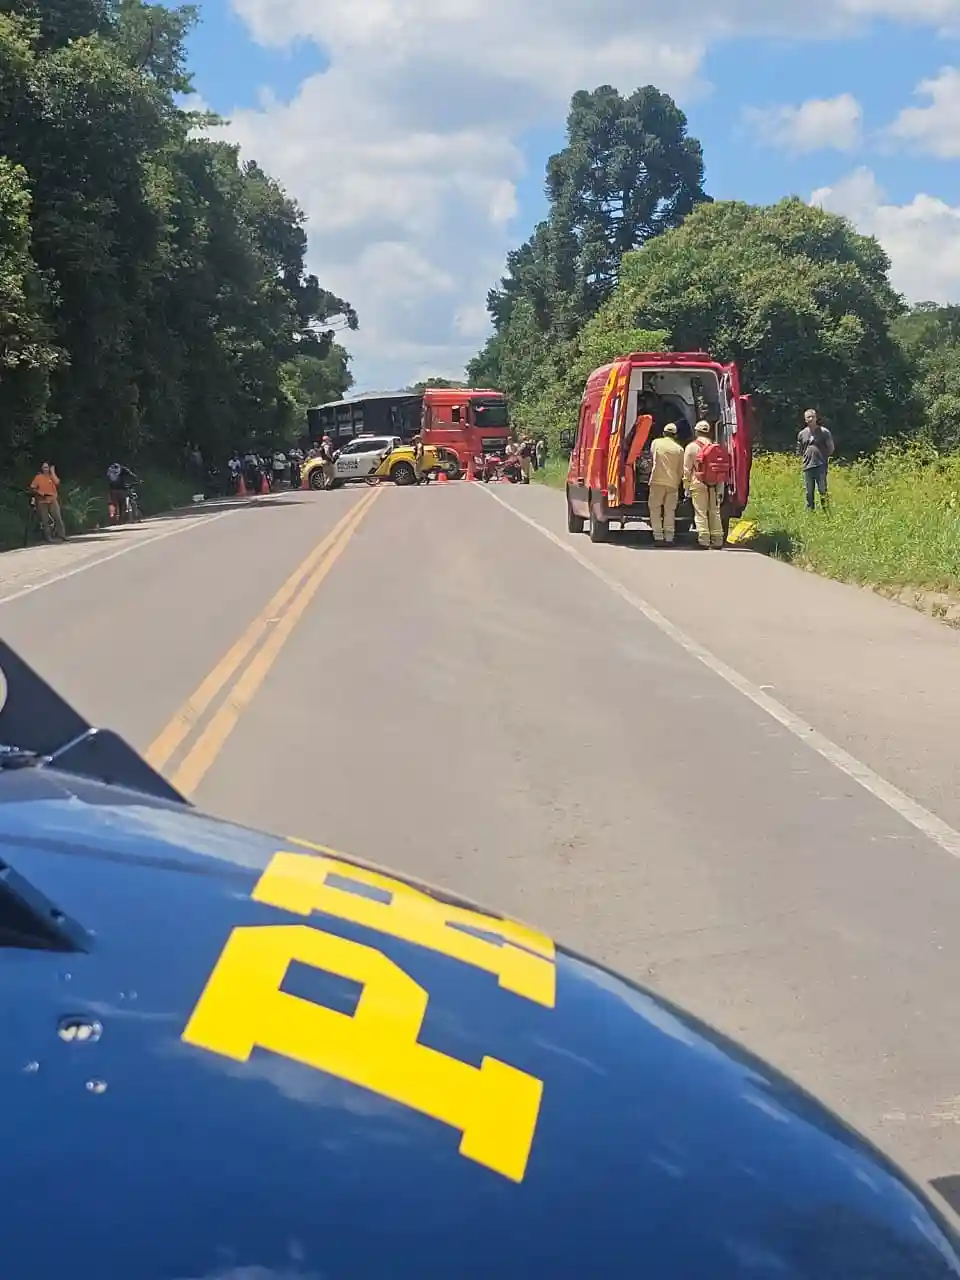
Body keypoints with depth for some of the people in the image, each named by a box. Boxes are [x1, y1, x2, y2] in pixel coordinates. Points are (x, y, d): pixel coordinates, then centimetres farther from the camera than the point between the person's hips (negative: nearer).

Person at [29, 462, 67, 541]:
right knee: (45, 520, -2)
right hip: (42, 502, -1)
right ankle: (48, 538, 2)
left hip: (53, 501, 1)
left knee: (58, 518, -5)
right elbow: (32, 488, 2)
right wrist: (38, 493, -13)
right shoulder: (38, 477, 5)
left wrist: (52, 472, -5)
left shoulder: (52, 476, 11)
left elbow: (57, 482, -11)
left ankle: (62, 536, -4)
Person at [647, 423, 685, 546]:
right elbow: (681, 470, 8)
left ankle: (658, 537, -4)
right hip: (673, 483, 2)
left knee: (655, 509, 3)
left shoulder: (656, 443, 2)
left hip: (657, 481, -2)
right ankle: (669, 538, 4)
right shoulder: (679, 449, 5)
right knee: (670, 512, 7)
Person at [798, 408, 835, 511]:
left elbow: (831, 448, 8)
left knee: (823, 491, -6)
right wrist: (807, 457, 11)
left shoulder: (824, 432, 1)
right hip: (807, 467, 4)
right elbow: (800, 451, 22)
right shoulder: (802, 434, 10)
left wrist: (823, 456, 3)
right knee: (808, 493, 6)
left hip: (821, 466, -3)